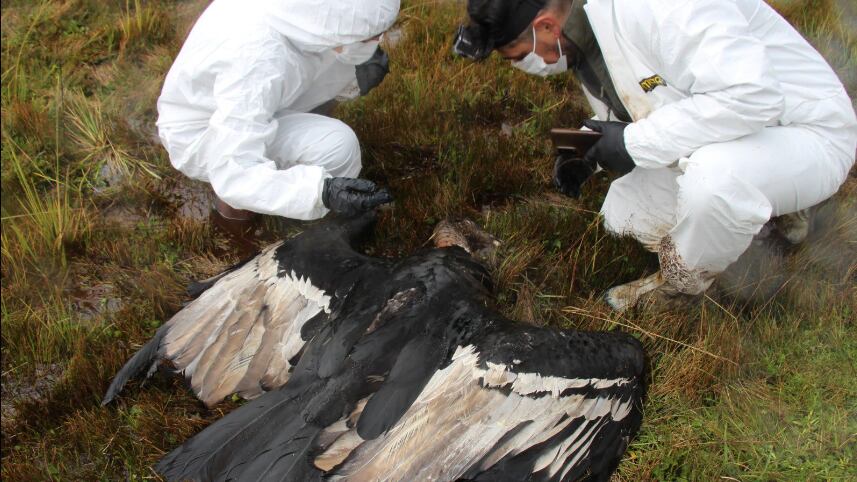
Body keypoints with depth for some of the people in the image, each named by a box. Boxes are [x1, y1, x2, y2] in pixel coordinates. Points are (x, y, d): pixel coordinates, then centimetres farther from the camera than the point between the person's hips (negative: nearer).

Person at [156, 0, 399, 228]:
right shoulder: (256, 61, -38)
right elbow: (233, 175, -36)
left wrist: (356, 78, -15)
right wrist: (322, 191, -47)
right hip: (201, 137, -7)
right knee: (337, 145, -26)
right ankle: (242, 197, -3)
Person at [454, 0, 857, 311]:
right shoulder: (583, 37, 0)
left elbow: (752, 95, -37)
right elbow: (622, 119, 16)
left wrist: (635, 143, -31)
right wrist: (584, 155, -5)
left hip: (810, 136, -9)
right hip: (717, 151, 9)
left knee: (713, 174, -37)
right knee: (623, 214, -1)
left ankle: (678, 293, -7)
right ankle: (767, 210, 17)